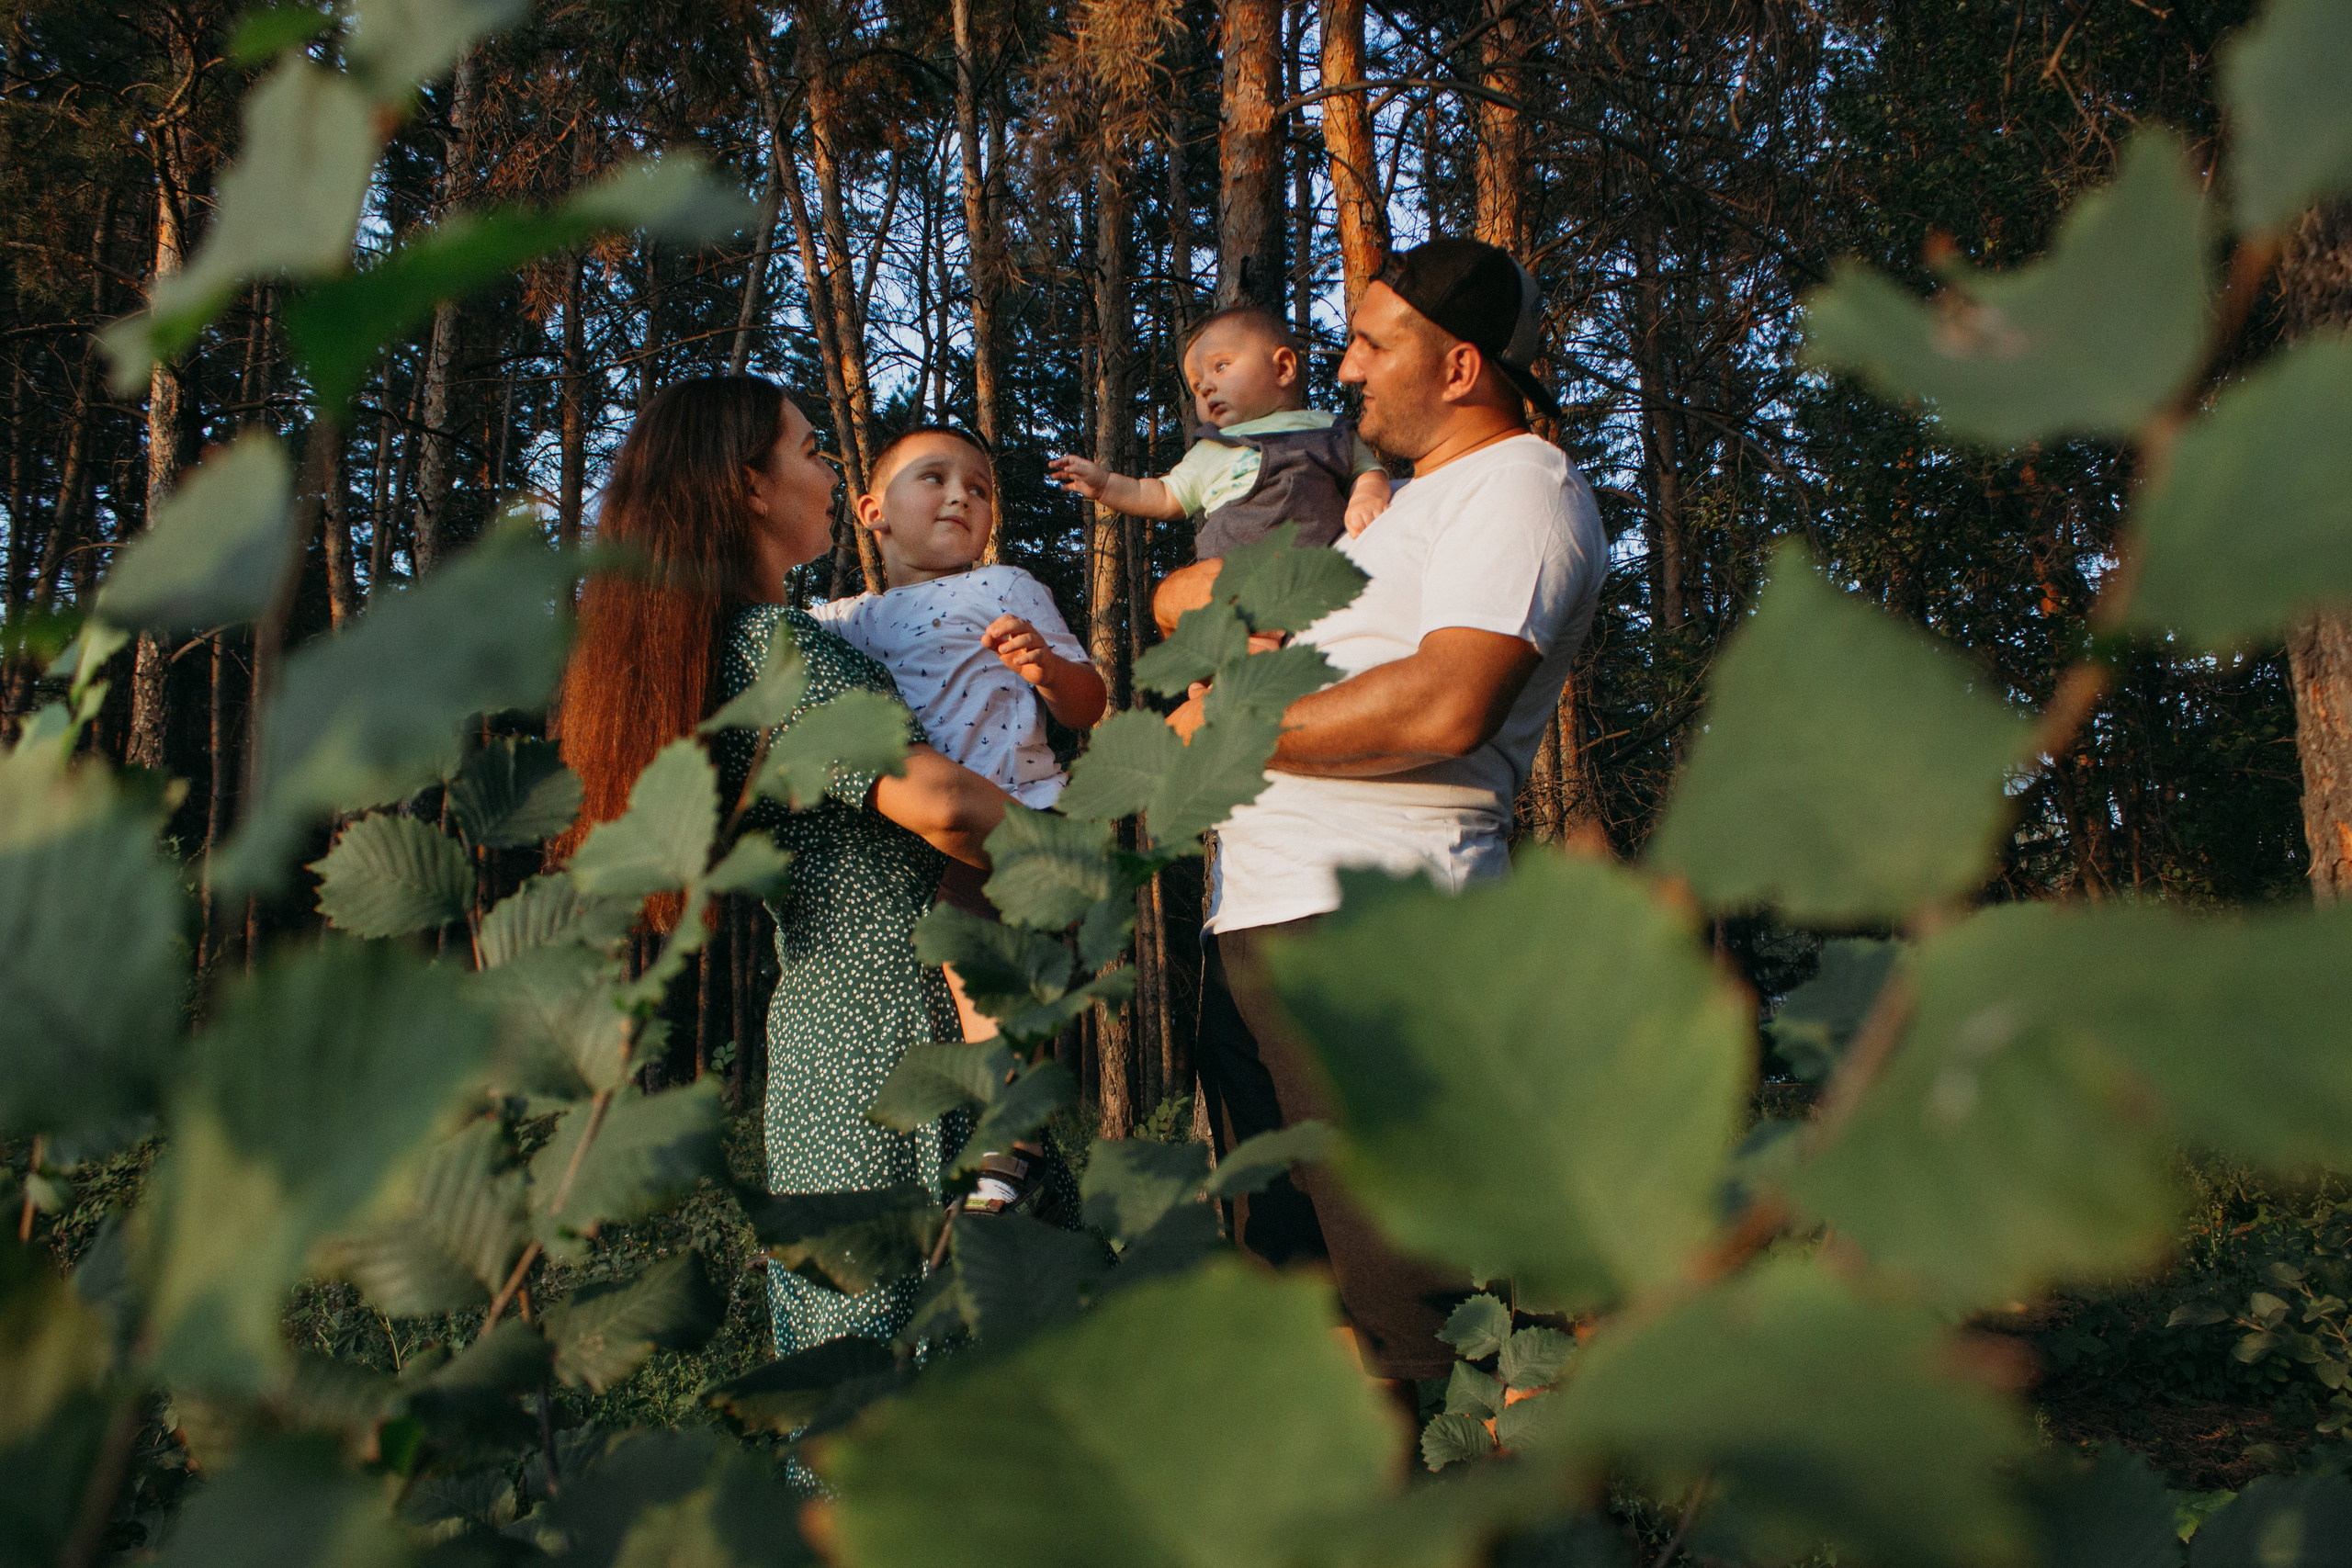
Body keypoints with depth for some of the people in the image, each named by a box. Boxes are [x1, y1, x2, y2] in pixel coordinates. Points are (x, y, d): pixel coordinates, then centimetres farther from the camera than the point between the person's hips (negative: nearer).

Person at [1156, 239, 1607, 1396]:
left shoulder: (1518, 488, -3)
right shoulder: (1403, 502, 28)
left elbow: (1446, 708, -21)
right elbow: (1178, 598, 33)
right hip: (1254, 917, 10)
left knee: (1407, 1307, -12)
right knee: (1282, 1295, 14)